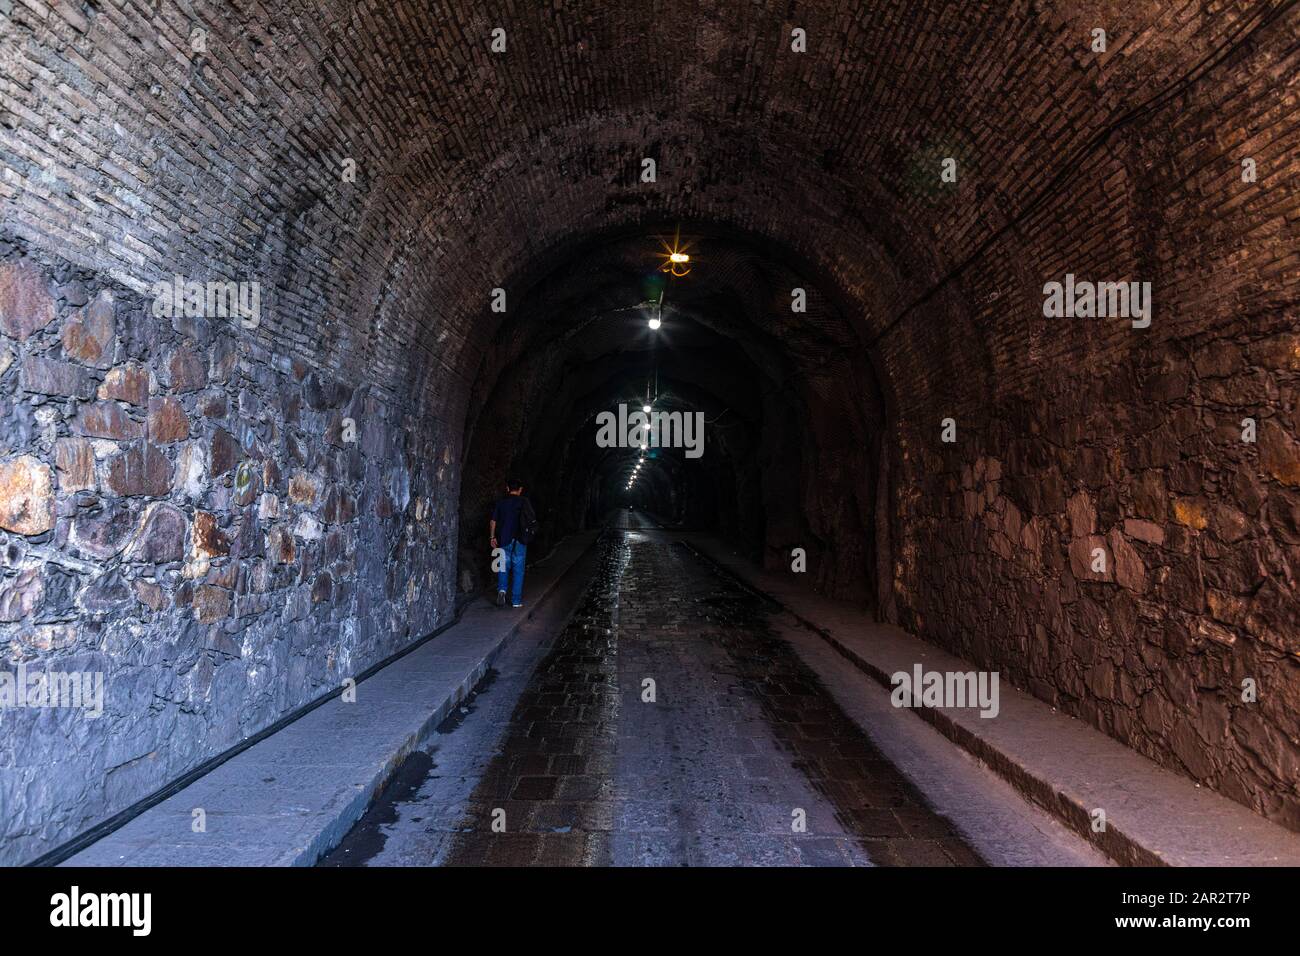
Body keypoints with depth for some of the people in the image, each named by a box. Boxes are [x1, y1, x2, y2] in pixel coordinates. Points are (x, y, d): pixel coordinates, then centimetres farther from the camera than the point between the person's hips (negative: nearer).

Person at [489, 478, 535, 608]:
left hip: (504, 540, 1)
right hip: (519, 541, -1)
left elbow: (493, 522, 0)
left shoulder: (500, 503, 3)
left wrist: (492, 537, 8)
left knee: (503, 567, 14)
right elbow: (533, 521, -3)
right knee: (518, 570, 6)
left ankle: (502, 589, -11)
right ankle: (516, 600, 7)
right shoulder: (524, 502, -1)